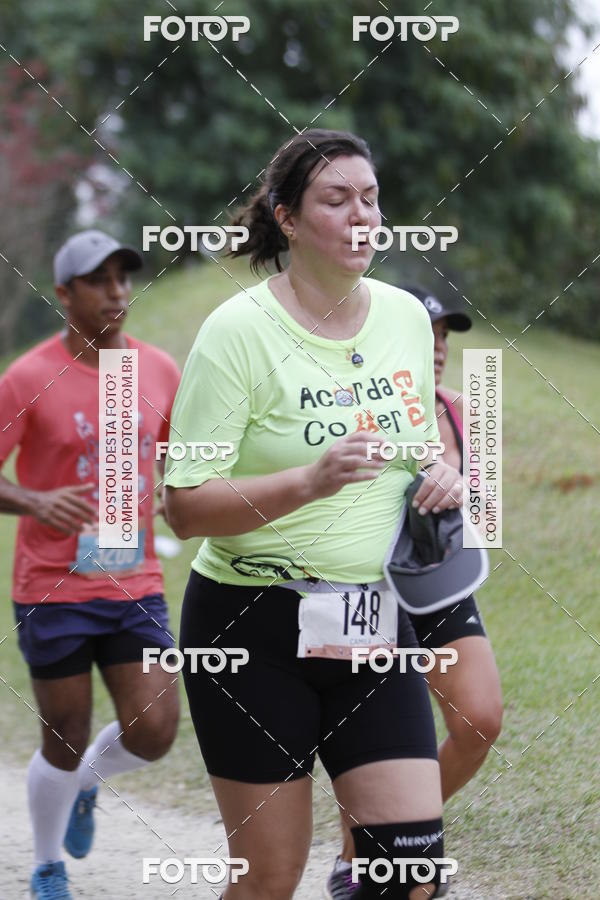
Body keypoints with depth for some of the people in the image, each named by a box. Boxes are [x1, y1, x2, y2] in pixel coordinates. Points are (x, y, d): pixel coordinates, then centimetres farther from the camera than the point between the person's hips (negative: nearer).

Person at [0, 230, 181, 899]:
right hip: (54, 592, -4)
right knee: (64, 745, 4)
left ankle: (87, 782, 30)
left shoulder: (159, 370, 4)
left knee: (152, 734, -5)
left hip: (136, 587, 4)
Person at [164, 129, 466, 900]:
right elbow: (183, 509, -15)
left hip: (377, 629, 5)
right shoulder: (239, 331, -11)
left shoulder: (406, 316, 6)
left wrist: (442, 479, -1)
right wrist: (306, 481, -28)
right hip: (254, 629, -5)